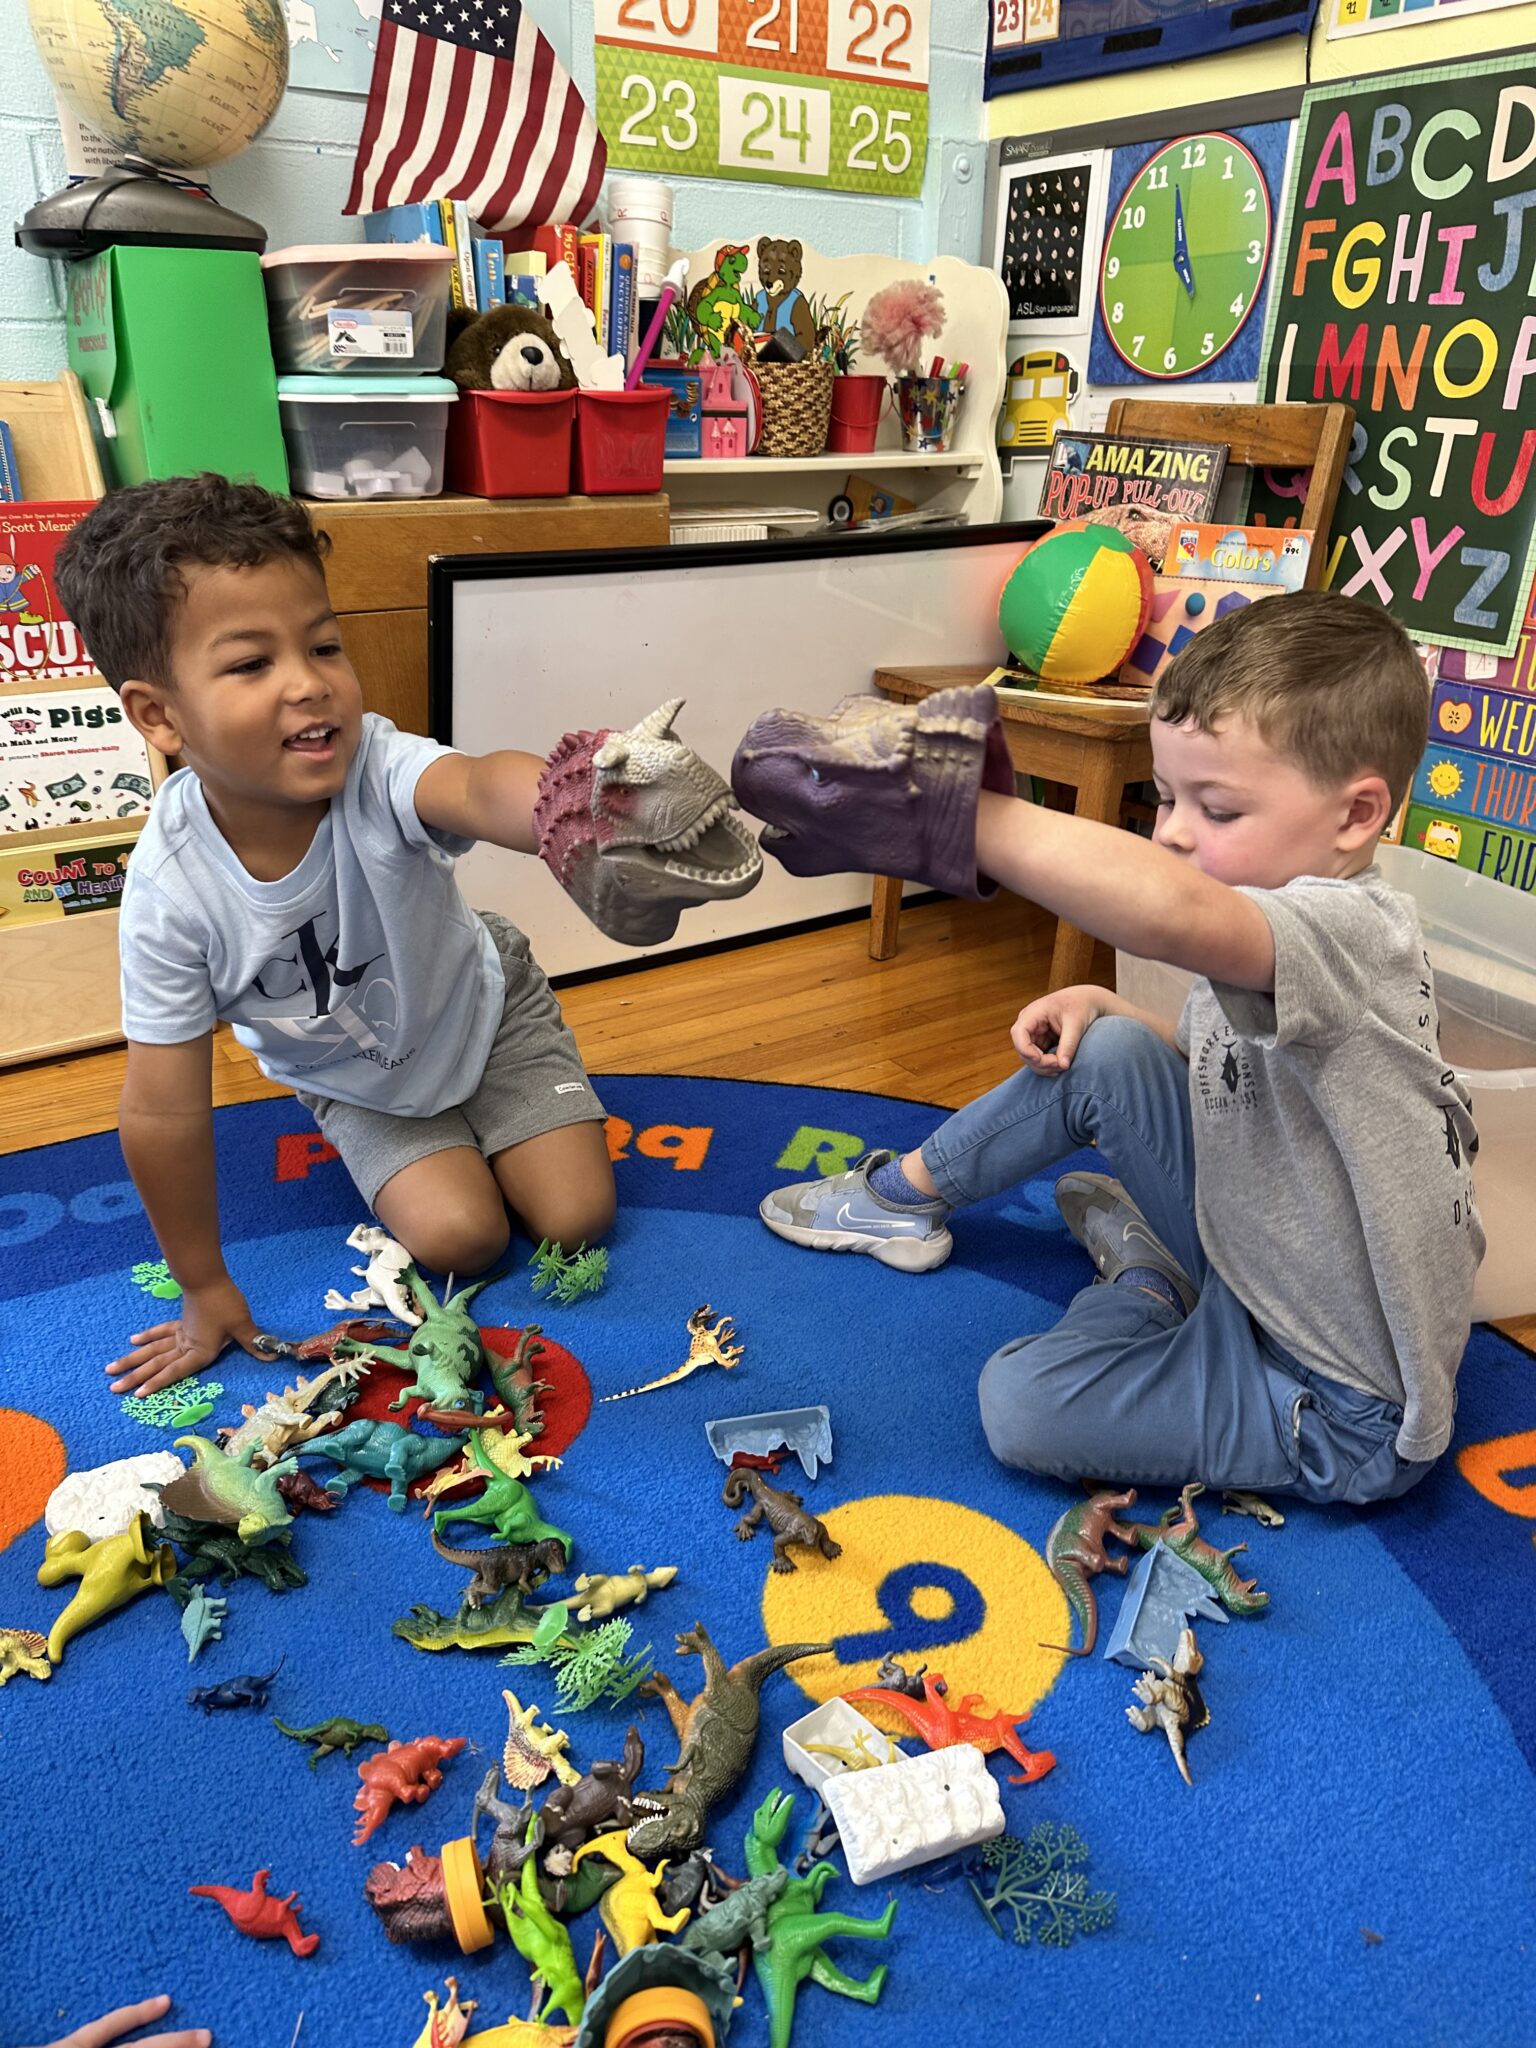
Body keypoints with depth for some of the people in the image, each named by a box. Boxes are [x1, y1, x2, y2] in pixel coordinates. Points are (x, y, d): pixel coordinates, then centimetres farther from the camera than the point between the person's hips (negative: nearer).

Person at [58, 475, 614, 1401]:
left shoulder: (373, 767, -36)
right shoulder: (172, 886, -31)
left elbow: (478, 788, -62)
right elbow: (164, 1113, -21)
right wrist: (206, 1287, -11)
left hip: (482, 1008, 0)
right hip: (355, 1078, 1)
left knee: (575, 1215, -5)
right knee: (457, 1235, -15)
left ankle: (483, 1118, 25)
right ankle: (423, 1146, 18)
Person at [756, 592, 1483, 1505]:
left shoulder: (1356, 931, -33)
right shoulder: (1266, 930, -2)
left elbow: (1167, 911, -54)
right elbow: (1232, 1068, 13)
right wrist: (1106, 1007, -3)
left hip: (1345, 1413, -8)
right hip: (1257, 1260, 9)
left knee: (1020, 1405, -17)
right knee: (1104, 1051, -2)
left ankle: (1143, 1283, 12)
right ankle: (908, 1192, 17)